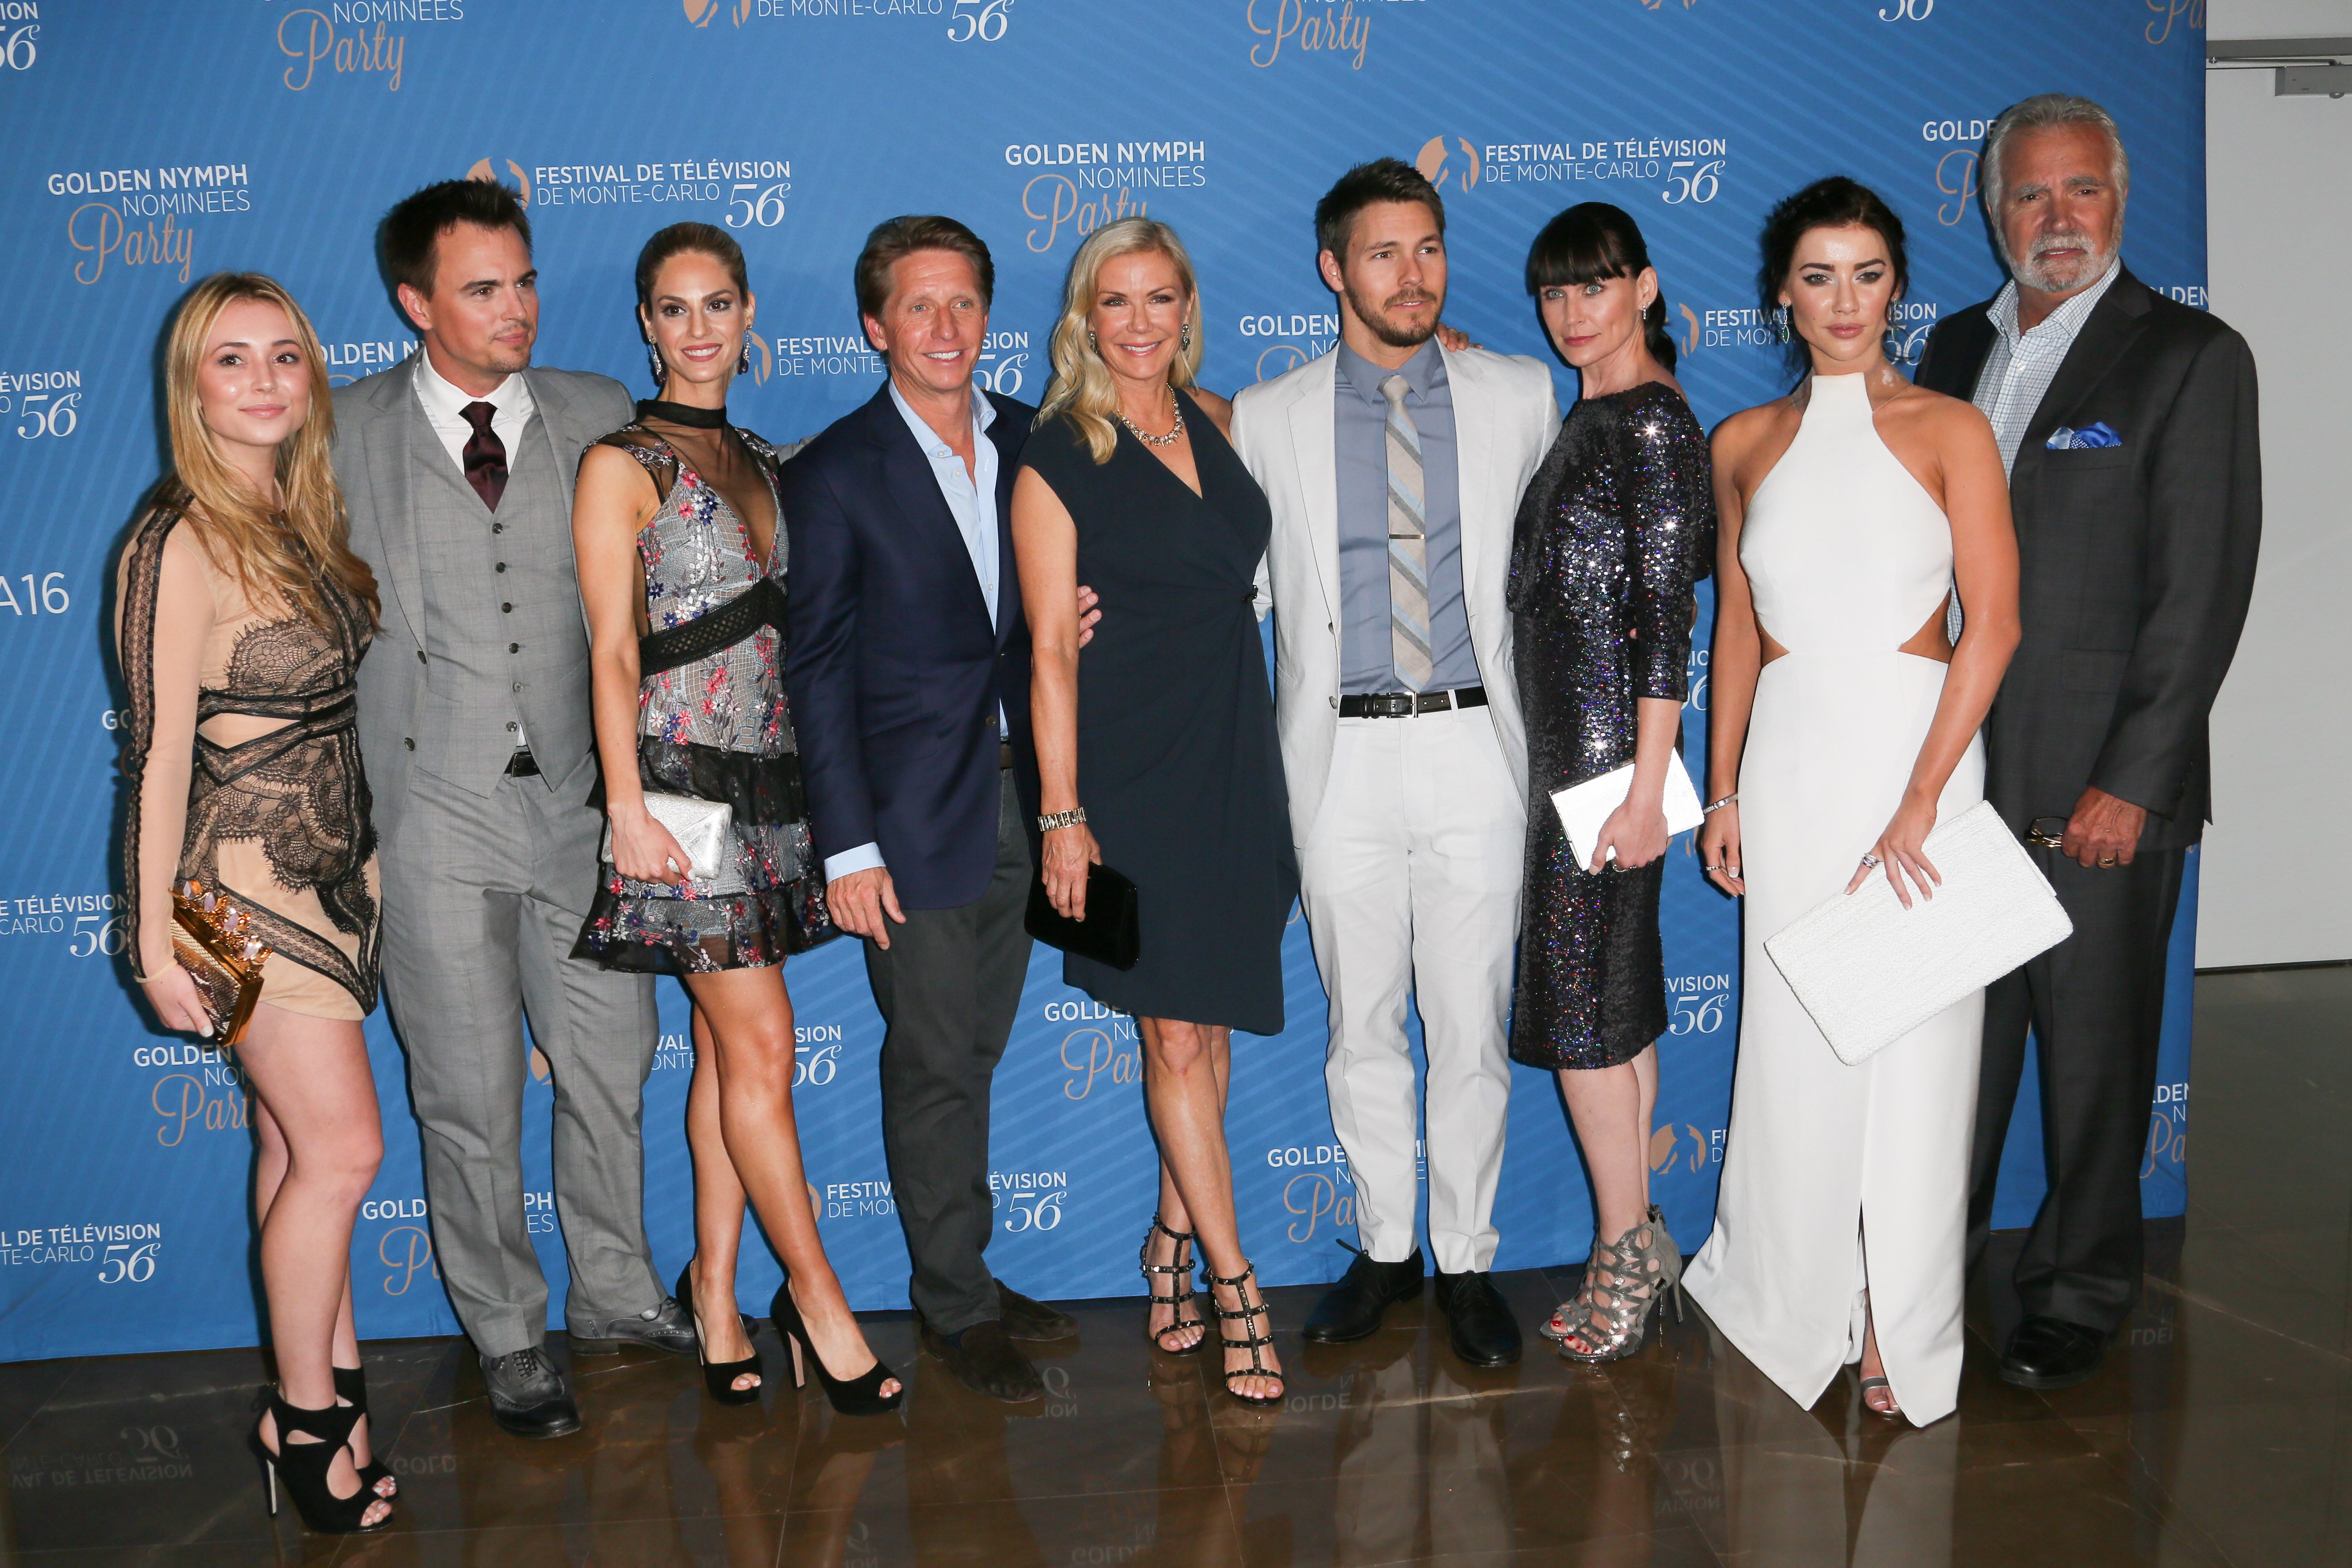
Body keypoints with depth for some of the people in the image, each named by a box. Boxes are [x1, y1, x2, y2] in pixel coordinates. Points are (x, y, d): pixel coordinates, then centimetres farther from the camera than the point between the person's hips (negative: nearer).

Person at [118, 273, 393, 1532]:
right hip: (241, 872, -7)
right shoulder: (185, 541, -15)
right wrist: (160, 935, -13)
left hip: (326, 863, 7)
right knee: (342, 1146, -5)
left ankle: (328, 1389, 23)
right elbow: (162, 750, -15)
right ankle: (306, 1418, 12)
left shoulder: (302, 520, 8)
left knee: (298, 1145, 13)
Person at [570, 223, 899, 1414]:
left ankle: (717, 1287, 19)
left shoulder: (763, 465, 15)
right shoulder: (621, 465, -3)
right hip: (682, 776, -6)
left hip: (770, 775, 6)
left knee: (728, 1049, 10)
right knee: (760, 1045, -5)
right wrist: (626, 804, -17)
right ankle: (814, 1289, 7)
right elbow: (614, 651, -8)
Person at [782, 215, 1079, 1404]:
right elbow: (817, 671, -6)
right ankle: (956, 1305, 17)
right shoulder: (834, 474, -6)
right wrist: (847, 847, -10)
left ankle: (966, 1275, 27)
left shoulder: (1030, 442, 8)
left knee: (972, 1054, 14)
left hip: (1021, 800, 4)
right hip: (915, 814, -4)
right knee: (934, 1064, 2)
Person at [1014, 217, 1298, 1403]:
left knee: (1206, 1024, 12)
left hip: (1236, 759, 5)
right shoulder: (1056, 458, -6)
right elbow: (1051, 648, -8)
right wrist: (1062, 814, -12)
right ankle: (1233, 1287, 9)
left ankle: (1173, 1239, 29)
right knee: (1176, 1037, -1)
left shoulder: (1217, 421, 9)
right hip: (1131, 770, -5)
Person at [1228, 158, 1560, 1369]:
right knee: (1362, 1024, 10)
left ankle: (1467, 1259, 20)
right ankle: (1386, 1246, 27)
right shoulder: (1267, 417, 4)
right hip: (1341, 756, 0)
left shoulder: (1520, 396, 5)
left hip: (1475, 747, 0)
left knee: (1471, 1026, 4)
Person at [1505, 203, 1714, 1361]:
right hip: (1566, 737, 9)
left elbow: (1667, 610, -18)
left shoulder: (1653, 422, -12)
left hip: (1605, 740, -9)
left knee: (1578, 994, -4)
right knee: (1614, 993, 12)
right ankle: (1633, 1240, 21)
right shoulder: (1592, 417, 15)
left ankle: (1628, 1242, 9)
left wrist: (1647, 785, -20)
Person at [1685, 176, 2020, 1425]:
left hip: (1920, 748, -2)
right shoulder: (1743, 444, 9)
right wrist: (1723, 791, 7)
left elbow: (1992, 625, -7)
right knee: (1794, 1036, 7)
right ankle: (1796, 1293, 26)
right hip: (1791, 759, 2)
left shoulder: (1949, 430, -1)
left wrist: (1919, 801, -14)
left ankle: (1899, 1322, 18)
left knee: (1915, 1039, 2)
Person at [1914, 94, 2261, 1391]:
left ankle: (2079, 1295, 23)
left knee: (2094, 1051, 7)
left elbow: (2203, 590, -10)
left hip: (2101, 782, -4)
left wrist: (2133, 782, -14)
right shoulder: (1957, 346, 12)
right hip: (1955, 768, 5)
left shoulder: (2190, 358, -5)